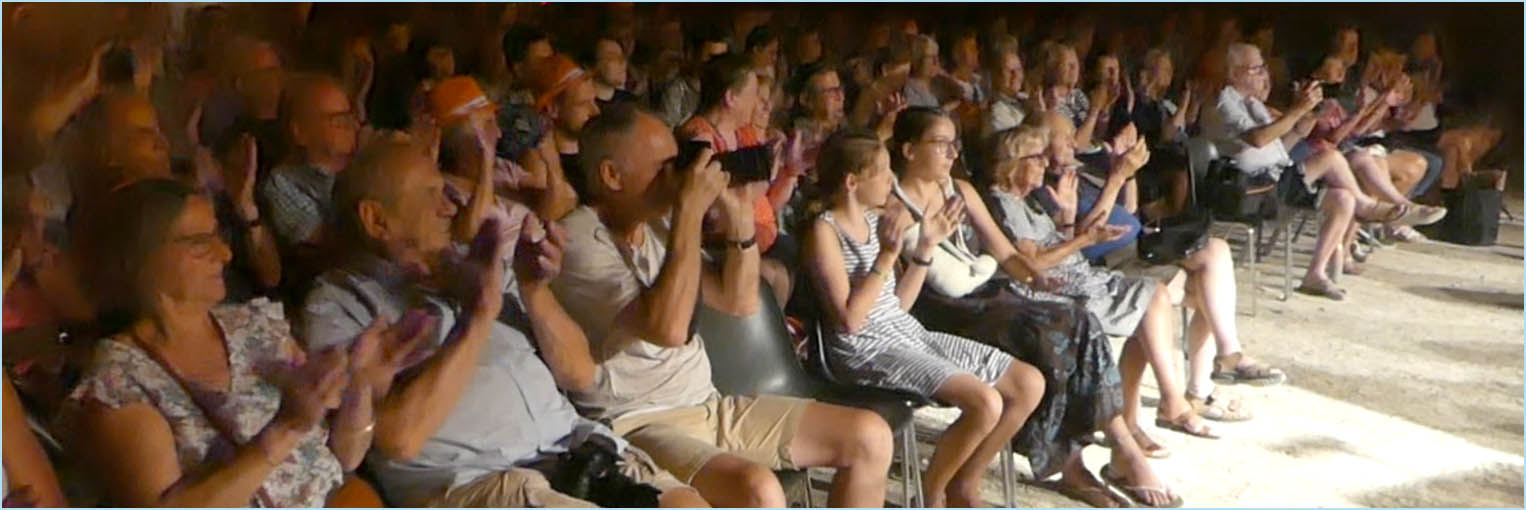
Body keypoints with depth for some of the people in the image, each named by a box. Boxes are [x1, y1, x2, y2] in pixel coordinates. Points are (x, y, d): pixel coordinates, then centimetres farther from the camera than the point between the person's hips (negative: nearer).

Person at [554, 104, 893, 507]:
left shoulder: (657, 229, 10)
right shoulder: (577, 241, -16)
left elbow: (740, 302, 14)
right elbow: (667, 328, -28)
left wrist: (739, 217, -2)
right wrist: (689, 211, -23)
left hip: (709, 406, 9)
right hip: (638, 426, -9)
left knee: (870, 437, 3)